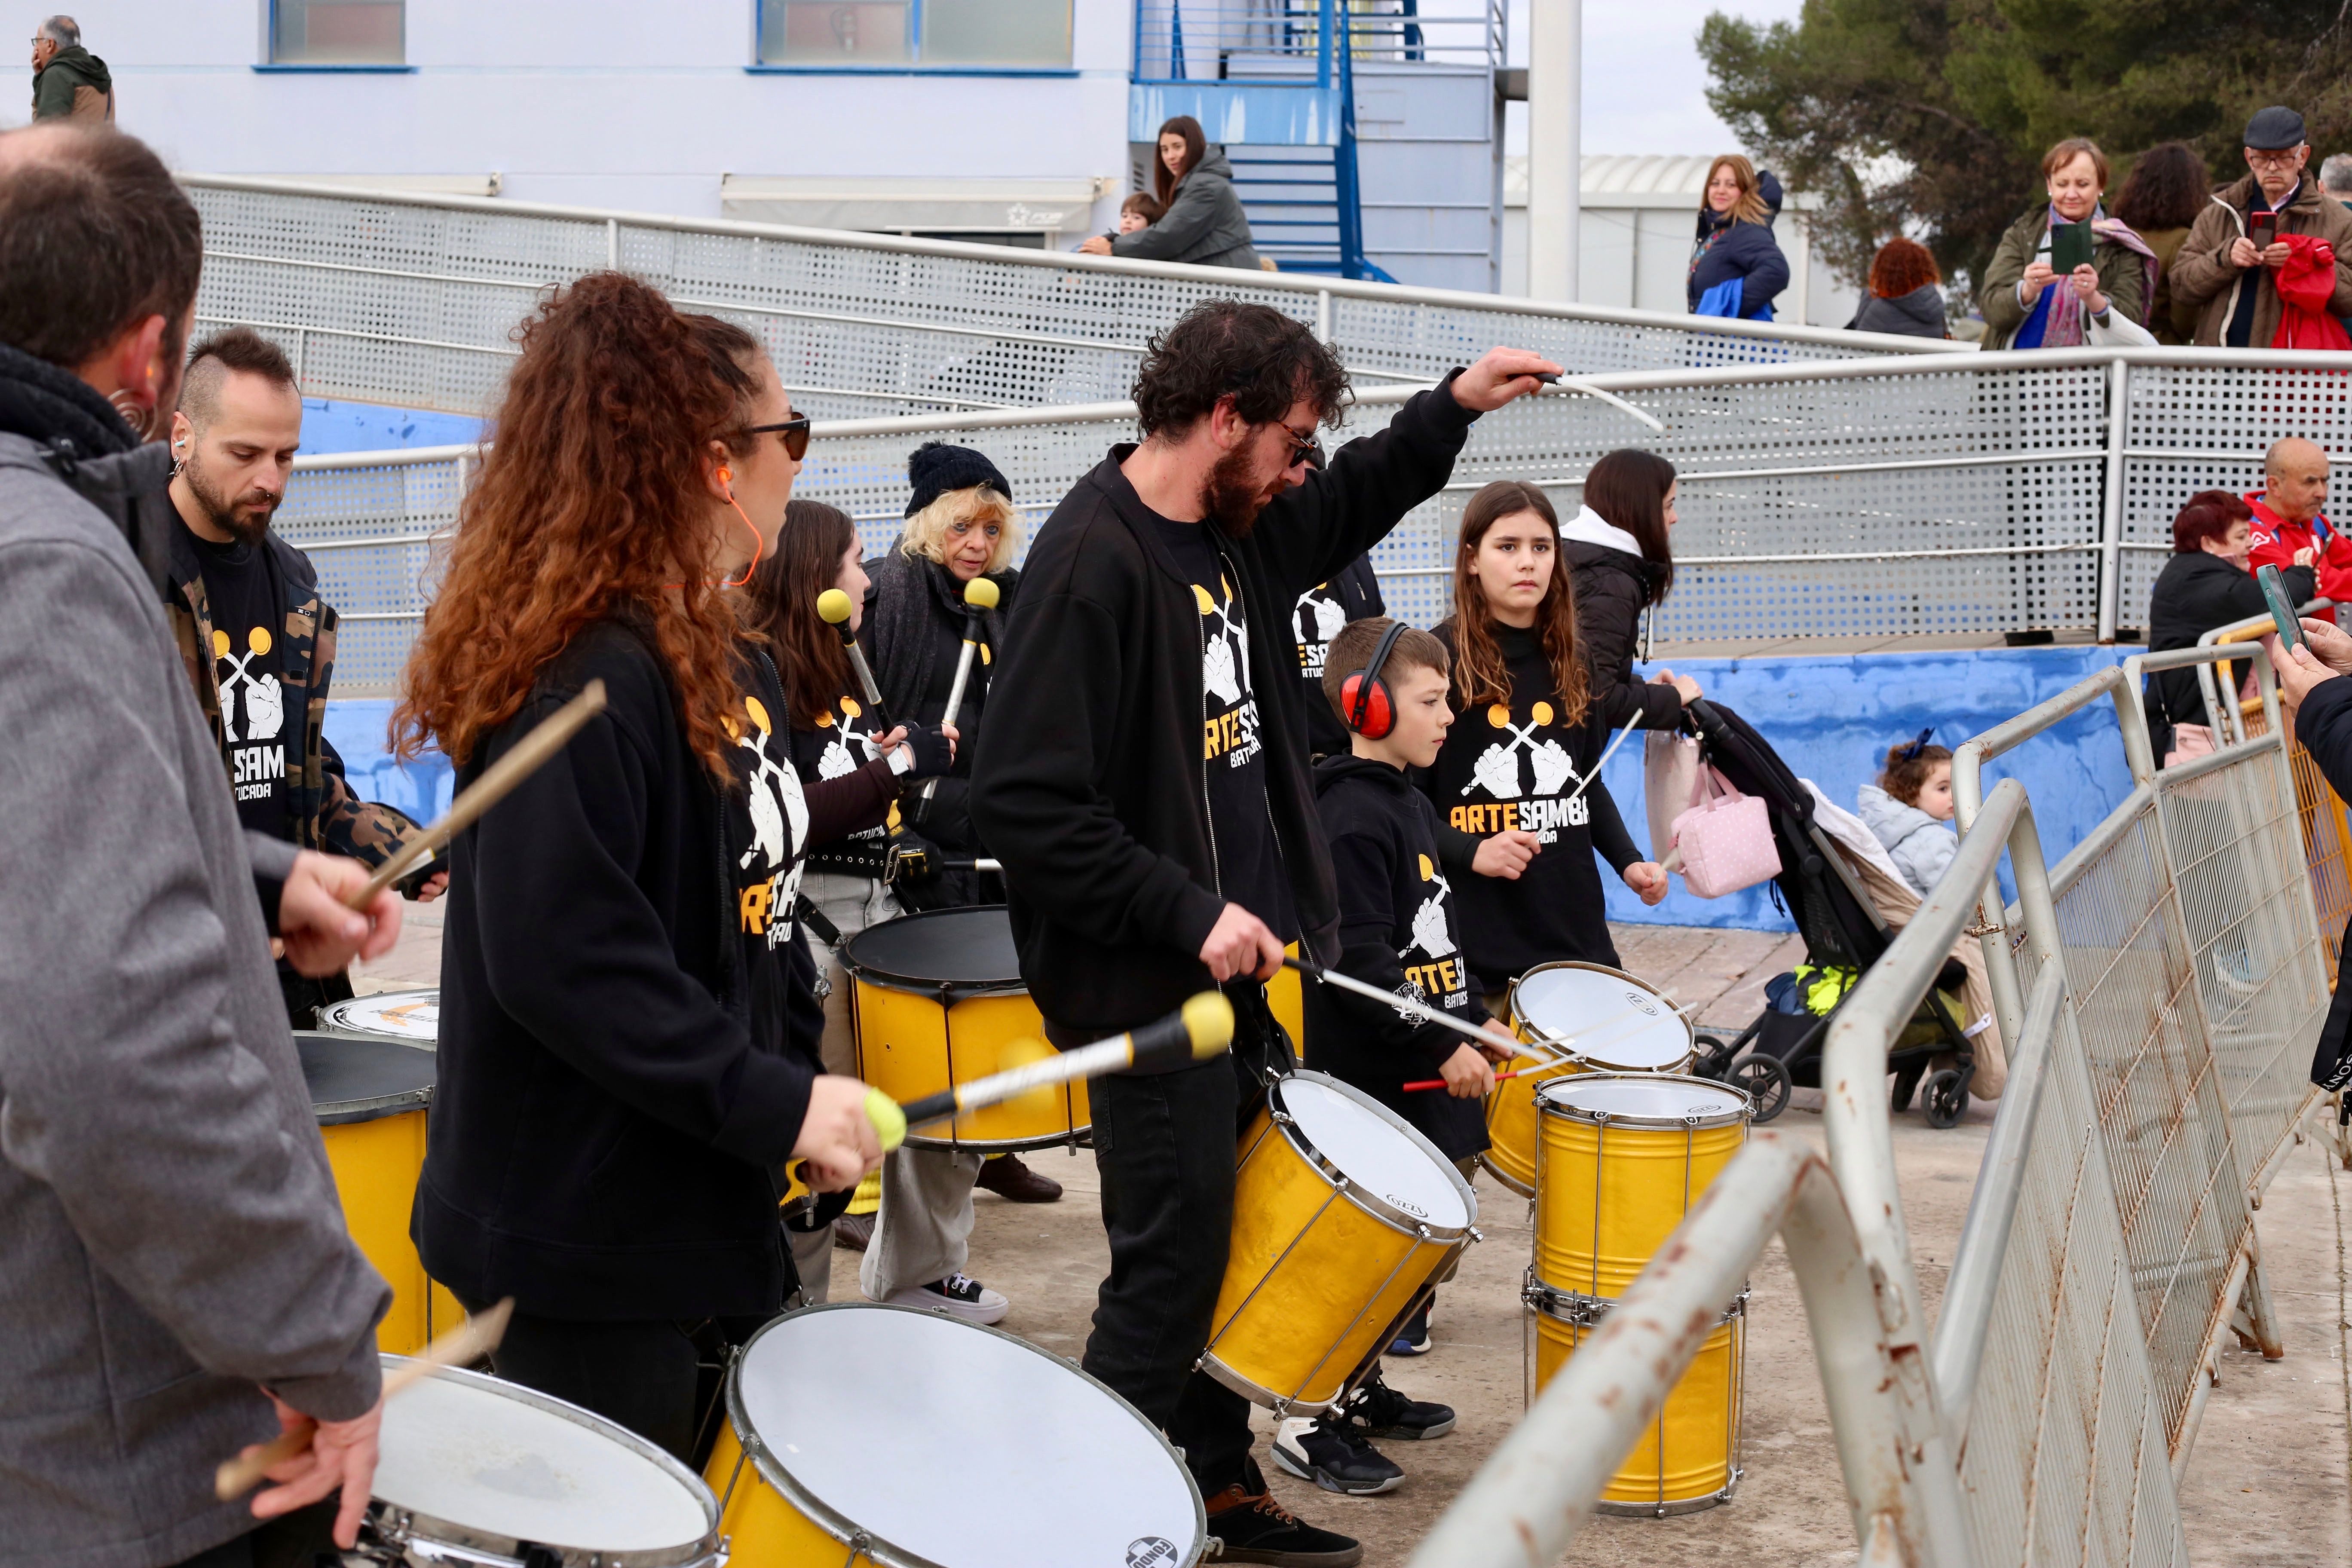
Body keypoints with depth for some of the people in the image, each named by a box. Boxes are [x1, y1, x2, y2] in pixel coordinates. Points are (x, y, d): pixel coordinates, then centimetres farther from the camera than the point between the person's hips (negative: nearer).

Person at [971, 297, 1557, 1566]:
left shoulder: (1238, 538, 8)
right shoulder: (1091, 564, -20)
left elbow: (1346, 514, 32)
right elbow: (1025, 802, -25)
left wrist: (1452, 409, 20)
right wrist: (1189, 914, -23)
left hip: (1235, 968, 9)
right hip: (1144, 988, -9)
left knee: (1229, 1247, 16)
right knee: (1168, 1268, -3)